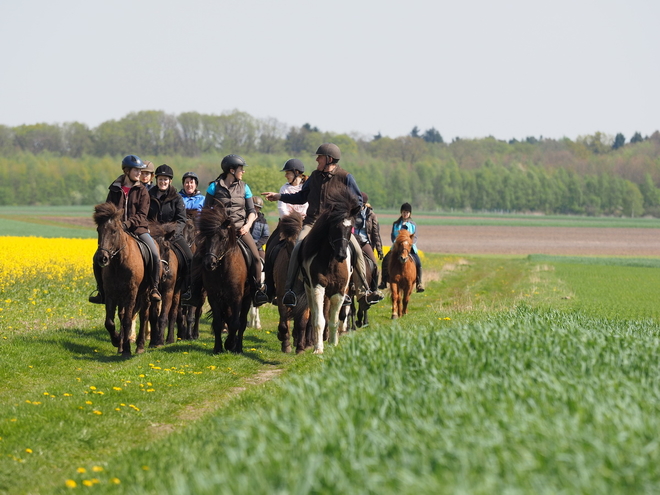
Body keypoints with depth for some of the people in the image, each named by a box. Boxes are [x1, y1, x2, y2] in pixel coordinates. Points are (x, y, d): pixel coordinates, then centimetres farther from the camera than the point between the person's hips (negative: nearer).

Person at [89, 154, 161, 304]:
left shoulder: (142, 191, 3)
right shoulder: (115, 189, 8)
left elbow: (142, 214, -6)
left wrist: (128, 223, -22)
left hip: (137, 229, -2)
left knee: (155, 254, -24)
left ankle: (154, 288, -12)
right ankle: (102, 292, 6)